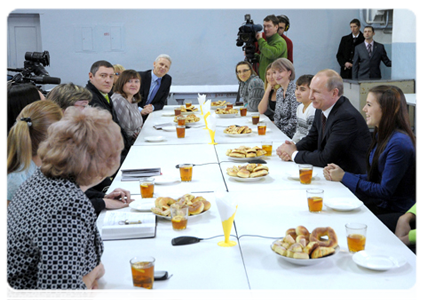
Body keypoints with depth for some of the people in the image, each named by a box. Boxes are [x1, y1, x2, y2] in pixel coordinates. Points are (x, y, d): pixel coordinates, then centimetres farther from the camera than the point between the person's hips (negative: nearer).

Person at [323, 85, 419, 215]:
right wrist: (341, 173, -2)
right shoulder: (382, 136, 9)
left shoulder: (399, 143, -21)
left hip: (395, 212, -8)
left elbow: (385, 191, -20)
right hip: (381, 203, 8)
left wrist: (344, 177, -13)